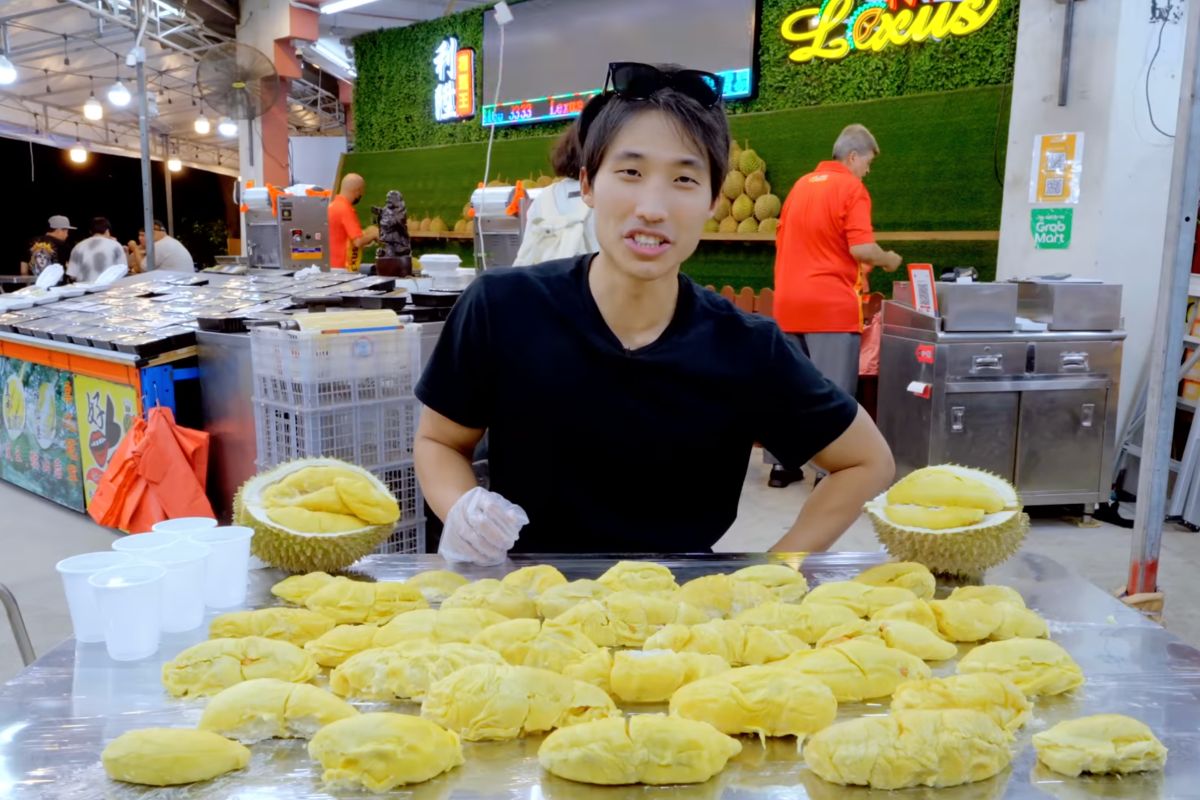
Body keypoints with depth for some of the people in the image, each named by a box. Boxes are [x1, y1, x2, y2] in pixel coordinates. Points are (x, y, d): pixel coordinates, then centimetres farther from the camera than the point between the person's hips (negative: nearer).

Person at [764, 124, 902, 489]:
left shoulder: (801, 185, 15)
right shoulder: (851, 188, -6)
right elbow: (862, 249, -16)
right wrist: (888, 260, 3)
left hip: (789, 301, 7)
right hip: (831, 304, -7)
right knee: (833, 391, -1)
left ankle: (781, 465, 17)